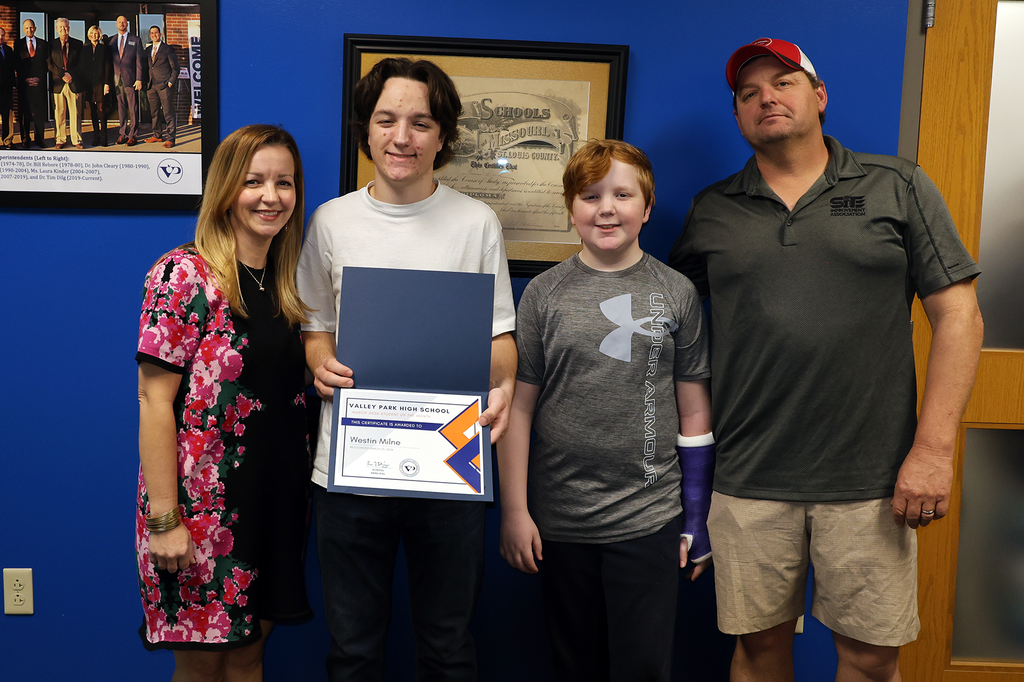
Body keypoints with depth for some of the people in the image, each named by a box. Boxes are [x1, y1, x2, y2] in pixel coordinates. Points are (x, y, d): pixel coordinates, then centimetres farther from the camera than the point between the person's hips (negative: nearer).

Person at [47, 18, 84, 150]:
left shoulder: (78, 44, 9)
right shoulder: (51, 45, 9)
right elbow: (49, 64, 3)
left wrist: (71, 74, -7)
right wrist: (62, 75, -9)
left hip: (74, 83, 0)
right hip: (58, 84, 1)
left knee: (75, 113, 0)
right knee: (59, 114, 2)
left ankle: (77, 140, 6)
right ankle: (60, 140, 9)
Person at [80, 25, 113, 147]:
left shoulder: (104, 48, 5)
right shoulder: (85, 50, 13)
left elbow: (108, 67, 1)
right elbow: (83, 67, 12)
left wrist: (107, 83, -8)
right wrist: (83, 85, 5)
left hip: (101, 83, -3)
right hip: (89, 84, 3)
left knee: (101, 110, -9)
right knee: (93, 111, 5)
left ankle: (103, 137, -7)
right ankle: (96, 136, 9)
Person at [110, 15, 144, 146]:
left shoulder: (135, 40, 4)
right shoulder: (111, 41, 12)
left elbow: (140, 61, 1)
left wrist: (139, 79, -7)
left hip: (130, 79, -3)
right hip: (117, 79, 3)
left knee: (133, 109, -2)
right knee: (121, 108, 6)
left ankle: (133, 135, 3)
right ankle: (122, 134, 11)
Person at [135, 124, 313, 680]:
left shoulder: (286, 281, 8)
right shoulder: (184, 275, -13)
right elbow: (155, 400, -15)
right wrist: (163, 519, -17)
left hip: (278, 503, 6)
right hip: (203, 506, -6)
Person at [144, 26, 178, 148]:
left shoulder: (168, 49, 0)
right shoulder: (148, 50, 17)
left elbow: (175, 68, -1)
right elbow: (149, 67, 22)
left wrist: (171, 82, -10)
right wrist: (147, 83, 11)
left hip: (165, 85, -6)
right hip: (152, 86, 6)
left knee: (168, 113, -7)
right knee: (154, 112, 8)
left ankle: (170, 138, -5)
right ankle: (157, 135, 18)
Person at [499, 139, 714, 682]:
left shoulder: (678, 294, 3)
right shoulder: (544, 293, 2)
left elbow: (695, 410, 5)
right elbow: (519, 406, 2)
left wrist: (700, 517, 4)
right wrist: (513, 510, -1)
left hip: (649, 519, 0)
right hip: (559, 520, 1)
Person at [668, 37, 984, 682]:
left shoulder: (897, 187, 3)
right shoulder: (712, 211, 8)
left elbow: (957, 314, -1)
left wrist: (935, 449, -9)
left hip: (871, 482, -1)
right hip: (750, 481, 2)